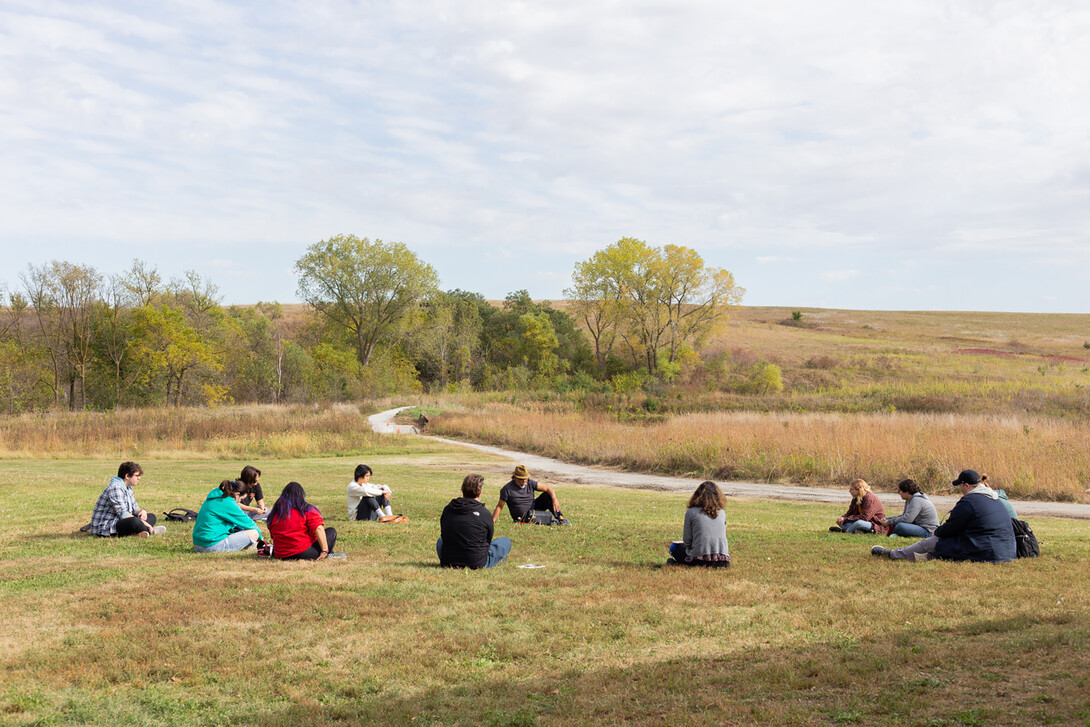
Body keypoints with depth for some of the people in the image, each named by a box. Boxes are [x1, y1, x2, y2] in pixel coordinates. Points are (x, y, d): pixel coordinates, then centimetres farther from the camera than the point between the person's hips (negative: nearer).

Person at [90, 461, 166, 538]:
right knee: (134, 521, -40)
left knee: (151, 516, 5)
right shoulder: (115, 488, -18)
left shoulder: (128, 488, 14)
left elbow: (135, 508, 17)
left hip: (119, 521, 11)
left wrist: (142, 511, -8)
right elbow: (122, 514, -25)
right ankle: (150, 531, -15)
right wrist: (142, 522, -24)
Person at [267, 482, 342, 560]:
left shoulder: (275, 513, 8)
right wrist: (324, 551, -16)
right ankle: (329, 555, 3)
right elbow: (318, 529, -17)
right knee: (332, 531, 7)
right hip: (303, 553, -6)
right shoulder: (307, 510, -7)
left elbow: (273, 536, 18)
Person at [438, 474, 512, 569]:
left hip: (448, 563, 3)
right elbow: (488, 540, 4)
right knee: (506, 541, 15)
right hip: (476, 564, -3)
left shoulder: (447, 509, 0)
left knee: (440, 541, 37)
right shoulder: (483, 513, -12)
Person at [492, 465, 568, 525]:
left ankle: (560, 518, -15)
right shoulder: (507, 489, -13)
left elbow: (548, 489, -5)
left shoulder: (530, 483, -4)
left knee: (547, 495, -13)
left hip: (533, 509, 5)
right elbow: (499, 507, -10)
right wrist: (492, 522, -20)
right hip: (523, 518, -5)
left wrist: (554, 500, -24)